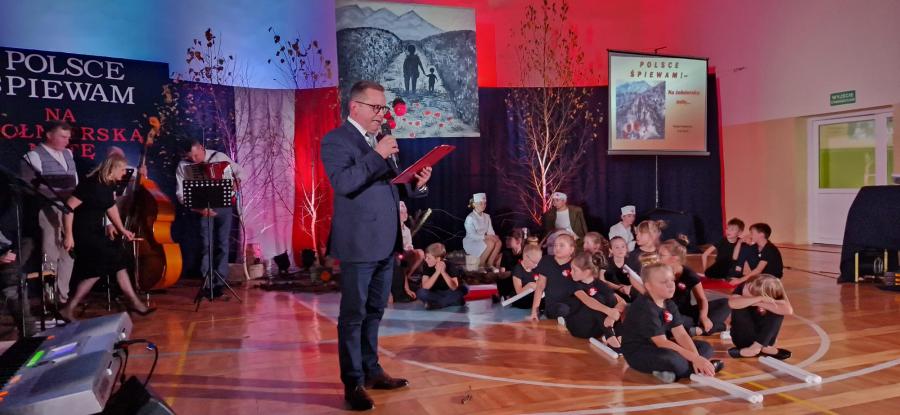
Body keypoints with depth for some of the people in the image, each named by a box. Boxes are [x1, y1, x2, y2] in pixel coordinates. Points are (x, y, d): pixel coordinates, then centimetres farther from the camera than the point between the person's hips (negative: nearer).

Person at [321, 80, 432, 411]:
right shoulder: (336, 140, -8)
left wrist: (417, 184, -4)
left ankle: (371, 371, 30)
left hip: (385, 243, 8)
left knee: (374, 312, 17)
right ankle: (353, 383, 11)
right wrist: (378, 155, -24)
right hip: (358, 244, -8)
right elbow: (342, 182, -23)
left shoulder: (381, 140, 15)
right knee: (353, 315, 1)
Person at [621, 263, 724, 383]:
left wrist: (696, 358, -19)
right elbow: (661, 342, -28)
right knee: (673, 359, -39)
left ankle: (673, 372, -15)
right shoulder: (644, 309, -24)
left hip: (660, 347, 10)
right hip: (638, 353, -10)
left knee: (706, 348, 4)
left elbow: (681, 334, -3)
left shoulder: (669, 304, 4)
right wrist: (695, 358, -30)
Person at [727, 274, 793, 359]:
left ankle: (757, 346, -26)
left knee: (778, 309, -24)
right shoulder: (742, 287, -21)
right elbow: (732, 303, -43)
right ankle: (764, 347, -24)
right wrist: (760, 298, -42)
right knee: (740, 308, -29)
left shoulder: (776, 295, -17)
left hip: (764, 337, 1)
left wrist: (761, 304, -36)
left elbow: (789, 310, -37)